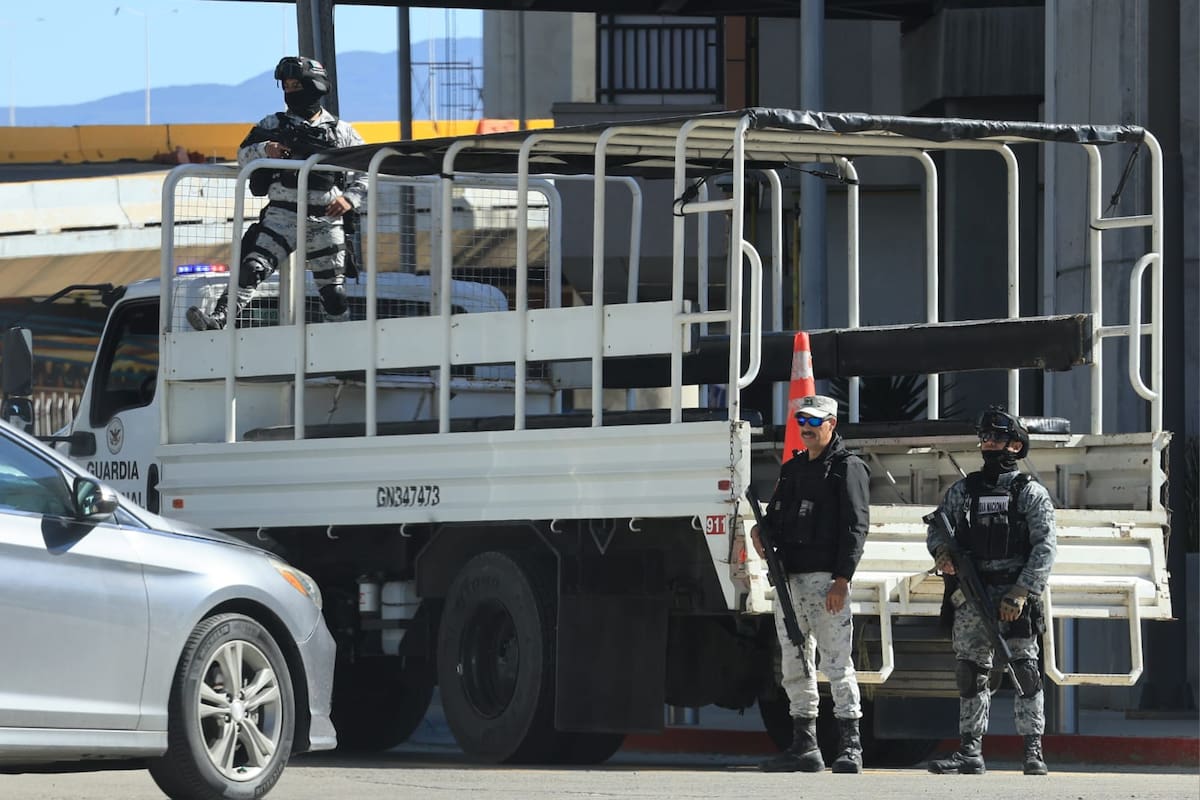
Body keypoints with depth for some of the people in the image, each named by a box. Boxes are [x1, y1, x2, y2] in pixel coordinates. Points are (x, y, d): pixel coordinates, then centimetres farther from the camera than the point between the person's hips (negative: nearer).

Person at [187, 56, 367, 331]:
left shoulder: (341, 131, 9)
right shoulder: (274, 124, 9)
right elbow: (243, 154, 3)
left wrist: (350, 198, -4)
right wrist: (265, 150, -18)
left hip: (325, 220, 1)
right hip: (282, 214, -1)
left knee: (333, 291, 5)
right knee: (252, 268, -20)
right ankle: (217, 319, -31)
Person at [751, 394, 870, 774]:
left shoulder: (847, 468, -3)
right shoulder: (792, 468, 20)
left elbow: (855, 526, -10)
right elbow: (776, 512, 26)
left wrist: (842, 579, -19)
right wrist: (760, 529, 1)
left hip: (826, 580, -8)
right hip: (788, 578, 8)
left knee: (836, 662, -9)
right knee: (795, 666, 9)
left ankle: (850, 746, -6)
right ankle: (804, 746, 15)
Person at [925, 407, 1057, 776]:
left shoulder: (1031, 494, 1)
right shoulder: (962, 490, 14)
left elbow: (1044, 548, -6)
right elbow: (937, 526, 16)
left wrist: (1021, 593, -16)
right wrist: (941, 551, -9)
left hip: (1015, 595, -4)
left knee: (1024, 670, -9)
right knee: (971, 673, 6)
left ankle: (1033, 754, -8)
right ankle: (970, 753, 11)